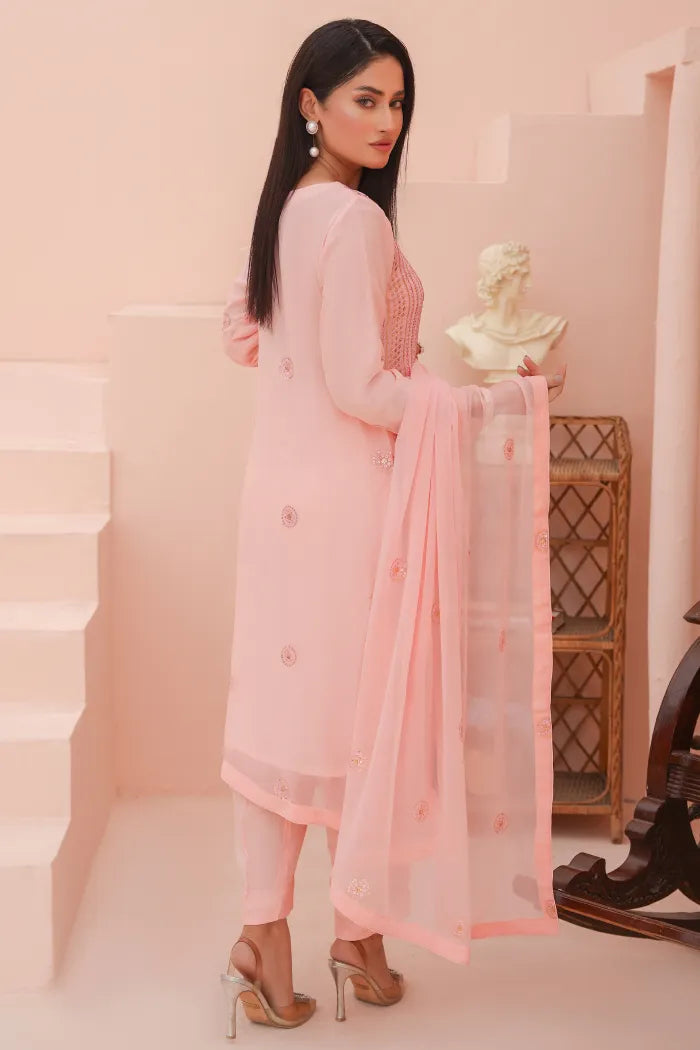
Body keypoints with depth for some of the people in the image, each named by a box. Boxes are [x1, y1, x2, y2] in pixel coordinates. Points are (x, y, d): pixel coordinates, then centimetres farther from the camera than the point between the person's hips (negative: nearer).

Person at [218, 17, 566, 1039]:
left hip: (284, 484, 8)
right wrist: (504, 401, -16)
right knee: (364, 713, 5)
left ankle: (265, 935, 18)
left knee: (284, 704, 11)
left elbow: (242, 330, 21)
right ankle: (361, 927, 20)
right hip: (347, 494, -8)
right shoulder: (355, 219, -17)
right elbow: (362, 390, -21)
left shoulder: (284, 208, 10)